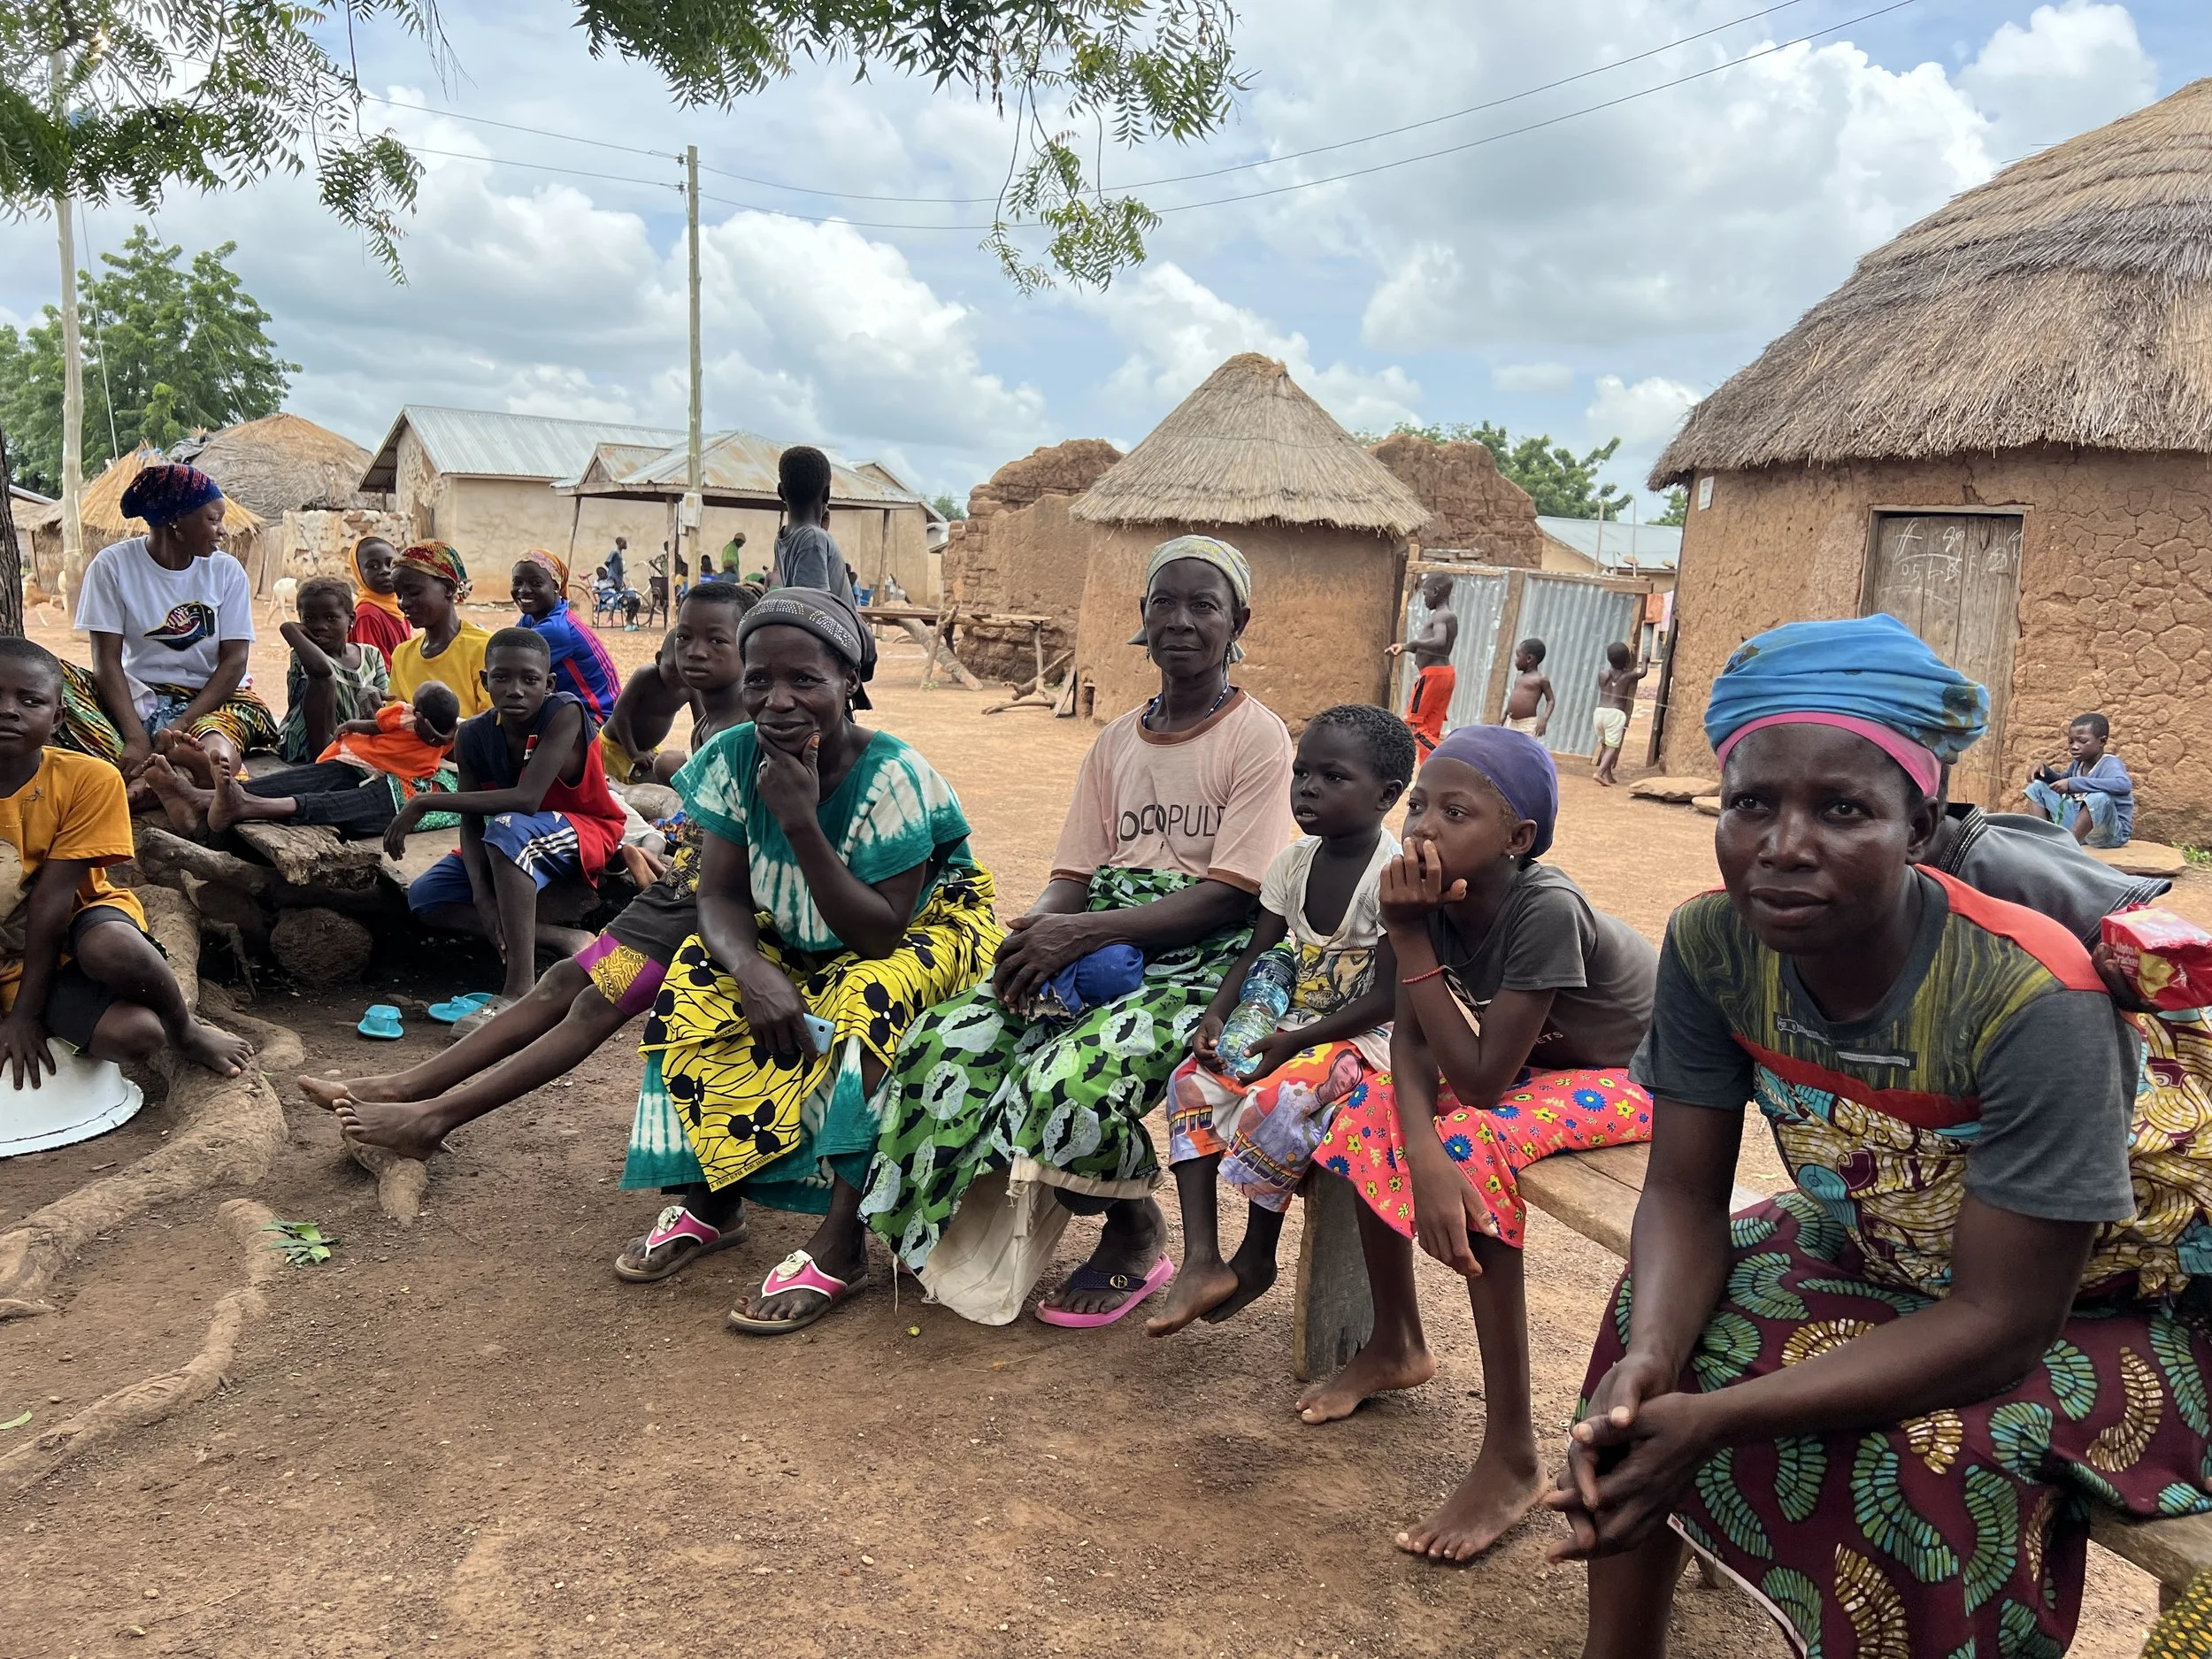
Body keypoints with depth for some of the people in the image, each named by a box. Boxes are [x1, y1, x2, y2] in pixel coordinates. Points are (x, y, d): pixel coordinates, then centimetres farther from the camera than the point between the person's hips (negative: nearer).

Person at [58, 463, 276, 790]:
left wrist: (182, 724, -21)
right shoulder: (113, 564, -4)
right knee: (55, 679, -31)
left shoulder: (227, 570, -1)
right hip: (137, 695, 1)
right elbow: (107, 659, -10)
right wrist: (136, 737, -25)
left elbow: (234, 660, -5)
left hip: (212, 698, -1)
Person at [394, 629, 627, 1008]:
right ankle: (564, 939, -21)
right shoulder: (473, 736, -11)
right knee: (424, 896, -9)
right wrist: (481, 894, -28)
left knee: (509, 827, -37)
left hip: (587, 834, -7)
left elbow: (526, 800, -36)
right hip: (515, 846, 7)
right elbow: (471, 824, -11)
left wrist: (426, 802, -33)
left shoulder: (565, 714, -27)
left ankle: (521, 988, -40)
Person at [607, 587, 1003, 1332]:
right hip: (799, 944, 5)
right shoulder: (736, 758, -15)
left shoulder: (892, 777, -29)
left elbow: (877, 936, -29)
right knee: (696, 991, -17)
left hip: (928, 929, -5)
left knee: (866, 1006, -35)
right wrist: (753, 970, -35)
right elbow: (720, 895, -13)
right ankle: (709, 1196, -2)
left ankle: (841, 1243, -26)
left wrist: (801, 822, -38)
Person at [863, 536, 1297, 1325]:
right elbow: (1076, 874, 8)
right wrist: (1037, 933, -16)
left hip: (1202, 957, -5)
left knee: (1075, 1077, -31)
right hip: (1099, 946, 6)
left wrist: (1086, 931, -23)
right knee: (948, 1043, -18)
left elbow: (1230, 896, -14)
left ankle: (1136, 1233, 1)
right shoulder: (1116, 741, 14)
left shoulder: (1259, 738, -5)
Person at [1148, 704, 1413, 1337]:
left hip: (1365, 1037, -7)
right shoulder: (1293, 862, 4)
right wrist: (1216, 1016, -12)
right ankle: (1200, 1261, -14)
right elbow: (1257, 956, 8)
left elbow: (1387, 997, -20)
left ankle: (1255, 1259, -7)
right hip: (1293, 1023, 7)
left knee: (1276, 1102, -31)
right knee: (1192, 1082, -12)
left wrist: (1292, 1042, -24)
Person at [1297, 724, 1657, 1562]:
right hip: (1543, 1057, 7)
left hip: (1640, 1076, -7)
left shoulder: (1544, 910, -35)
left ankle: (1512, 1459, -20)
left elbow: (1480, 1079, -33)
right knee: (1375, 1111, -6)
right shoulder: (1439, 891, -15)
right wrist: (1420, 1152, -36)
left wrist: (1409, 937, -35)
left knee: (1476, 1146, -30)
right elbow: (1411, 1039, -17)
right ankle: (1396, 1344, 17)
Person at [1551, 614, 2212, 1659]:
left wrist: (1715, 1419, -38)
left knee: (1933, 1467, -29)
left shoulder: (2031, 1004, -35)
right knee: (1655, 1324, -12)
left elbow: (2004, 1326, -30)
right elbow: (1685, 1194, -13)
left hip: (2106, 1299, -4)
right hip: (1886, 1252, 5)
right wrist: (1645, 1365, -34)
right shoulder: (1713, 945, -20)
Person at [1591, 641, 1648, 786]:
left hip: (1599, 712, 4)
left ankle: (1607, 775, 18)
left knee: (1605, 745, 17)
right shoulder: (1628, 676, 1)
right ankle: (1600, 772, -23)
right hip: (1616, 714, -4)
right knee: (1612, 747, -4)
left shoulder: (1602, 674, 6)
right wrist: (1645, 660, 41)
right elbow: (1643, 672, 20)